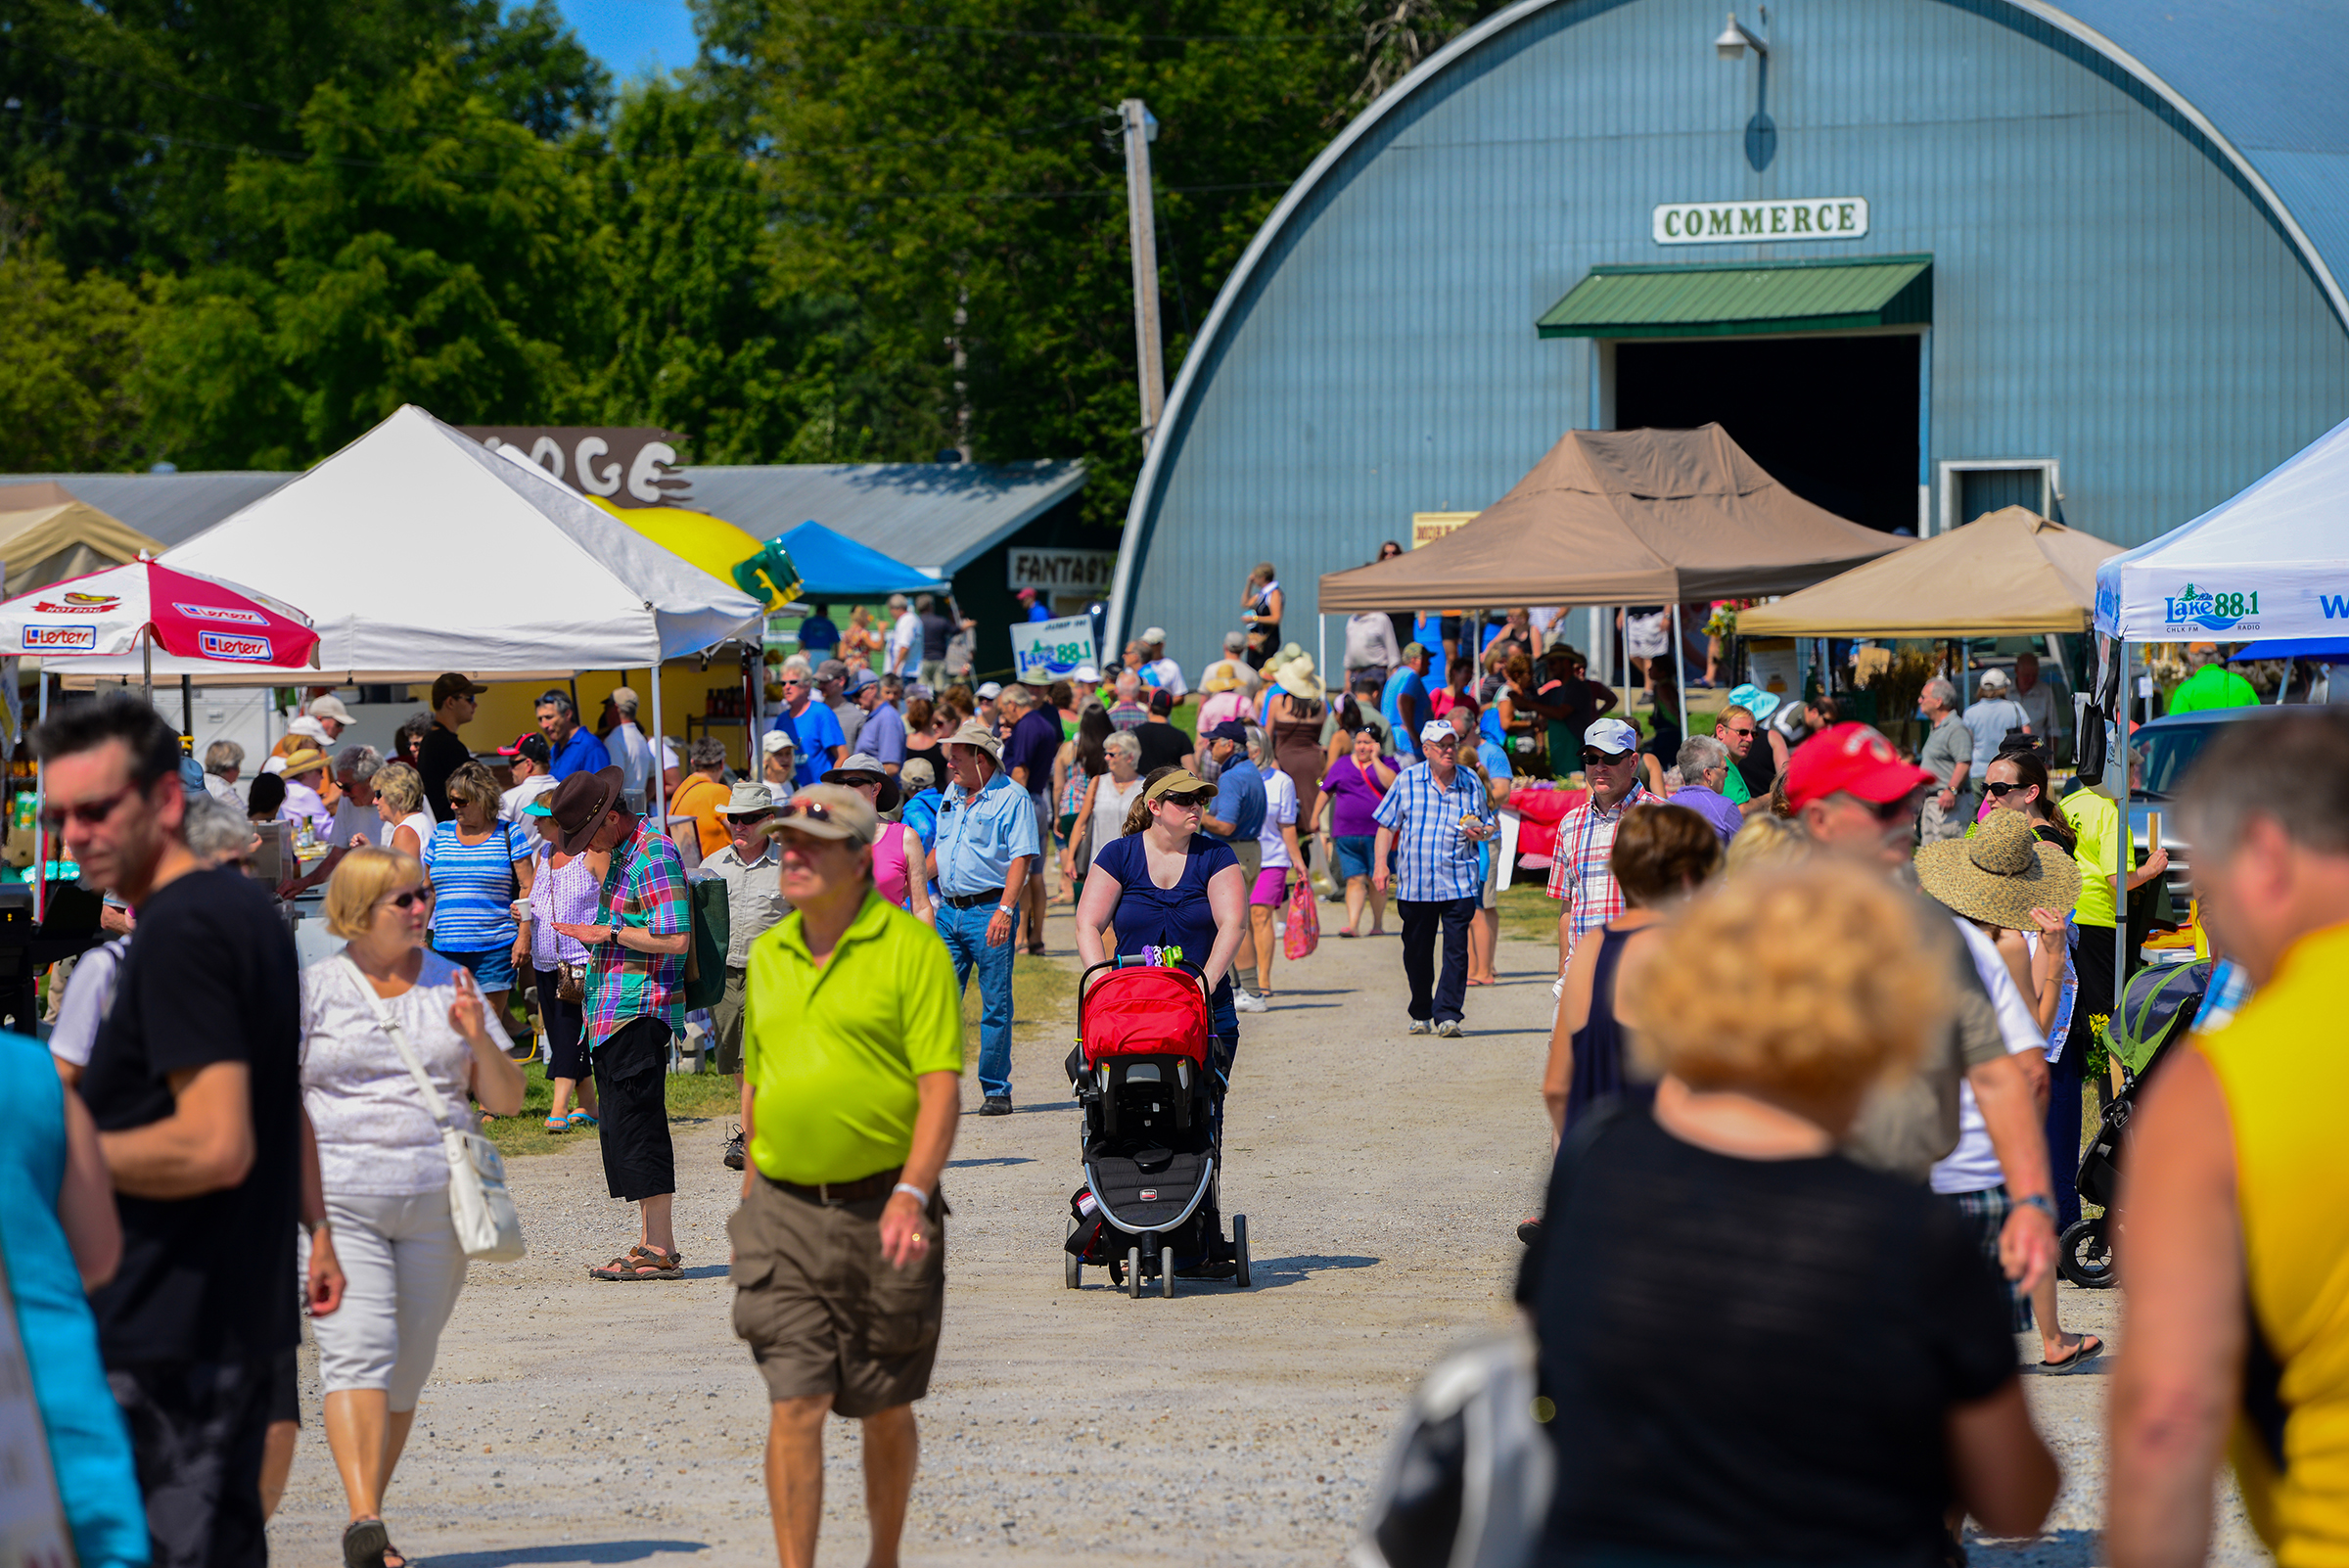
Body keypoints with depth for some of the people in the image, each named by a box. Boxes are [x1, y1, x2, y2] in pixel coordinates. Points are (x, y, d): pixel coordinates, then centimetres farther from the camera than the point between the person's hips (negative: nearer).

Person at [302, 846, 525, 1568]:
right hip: (338, 1201, -3)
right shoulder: (313, 989, 4)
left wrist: (479, 1039, -6)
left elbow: (507, 1100, 11)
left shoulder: (452, 987, 11)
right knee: (357, 1351, -16)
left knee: (407, 1370, 6)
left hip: (436, 1203, 3)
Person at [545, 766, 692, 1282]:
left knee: (636, 1124, -10)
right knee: (623, 1127, 9)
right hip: (614, 1014, 10)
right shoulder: (621, 855, 18)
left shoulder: (654, 857, -14)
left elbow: (676, 938, -22)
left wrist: (607, 934, -16)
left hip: (640, 1013, -10)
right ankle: (651, 1243, 12)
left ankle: (660, 1251, -10)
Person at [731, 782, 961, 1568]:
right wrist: (751, 1199, 20)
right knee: (795, 1405, -7)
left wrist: (911, 1195, -25)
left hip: (883, 1208, -3)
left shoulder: (911, 948, -7)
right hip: (785, 1210, 3)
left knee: (884, 1410, 9)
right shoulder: (768, 954, 10)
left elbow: (942, 1087, -13)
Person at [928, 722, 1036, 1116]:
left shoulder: (1012, 798, -8)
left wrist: (1005, 910, -23)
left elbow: (1021, 858, -14)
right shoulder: (953, 794, 15)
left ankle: (996, 1090, 6)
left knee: (995, 1007, 0)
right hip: (949, 910, 7)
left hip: (989, 909, -7)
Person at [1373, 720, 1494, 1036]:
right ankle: (1421, 1015, 23)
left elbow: (1488, 826, 19)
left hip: (1459, 883, 0)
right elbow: (1387, 826, 9)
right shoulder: (1406, 781, 5)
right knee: (1416, 952, 7)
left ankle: (1447, 1015, -8)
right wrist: (1380, 864, -1)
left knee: (1456, 950, -10)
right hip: (1414, 883, 0)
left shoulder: (1471, 783, 9)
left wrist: (1481, 833, -5)